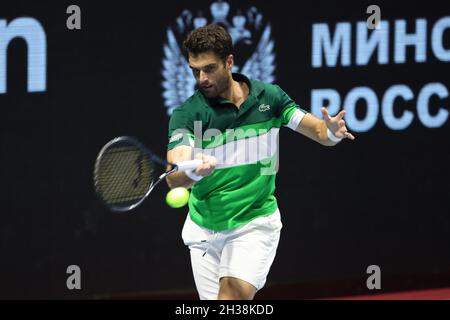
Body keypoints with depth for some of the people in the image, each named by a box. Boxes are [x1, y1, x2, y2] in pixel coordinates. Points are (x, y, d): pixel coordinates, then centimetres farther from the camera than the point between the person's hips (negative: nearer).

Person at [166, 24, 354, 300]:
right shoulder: (187, 114, -14)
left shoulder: (269, 98, -5)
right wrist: (196, 171, -53)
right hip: (204, 228, 1)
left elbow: (320, 131, 2)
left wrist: (333, 131, -24)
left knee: (235, 292, -23)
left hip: (255, 222, -1)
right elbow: (174, 177, -29)